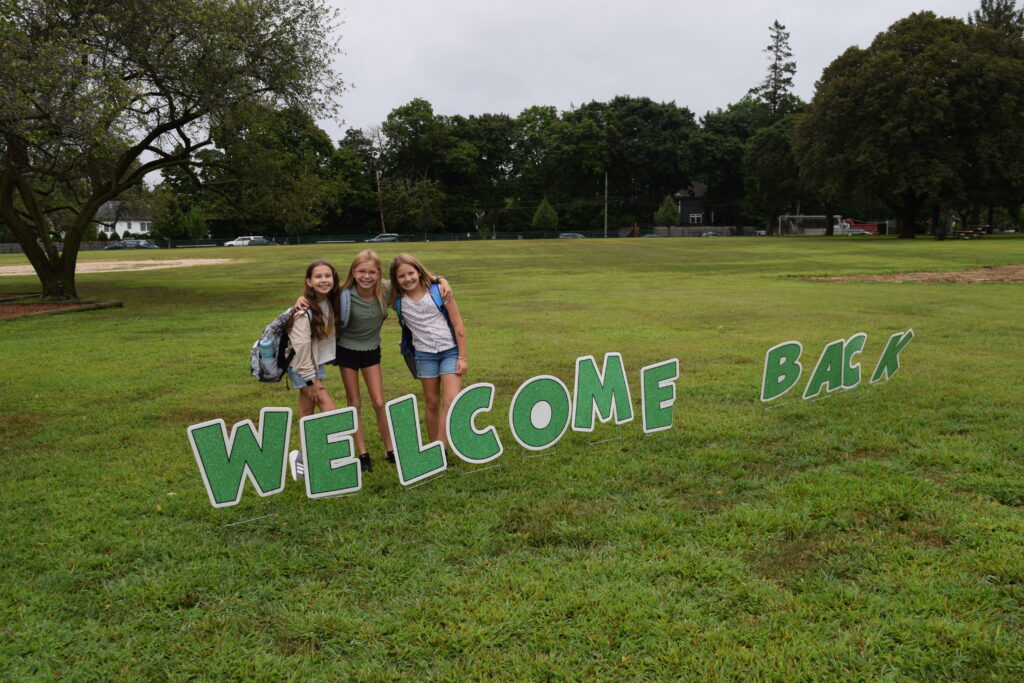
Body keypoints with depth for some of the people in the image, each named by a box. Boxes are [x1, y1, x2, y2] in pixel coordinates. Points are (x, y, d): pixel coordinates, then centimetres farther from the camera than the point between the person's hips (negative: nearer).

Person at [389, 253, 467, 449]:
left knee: (451, 400, -12)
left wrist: (463, 357, -7)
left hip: (450, 351, -2)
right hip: (424, 354, 2)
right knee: (431, 402, 9)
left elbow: (458, 325, -6)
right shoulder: (398, 301, -4)